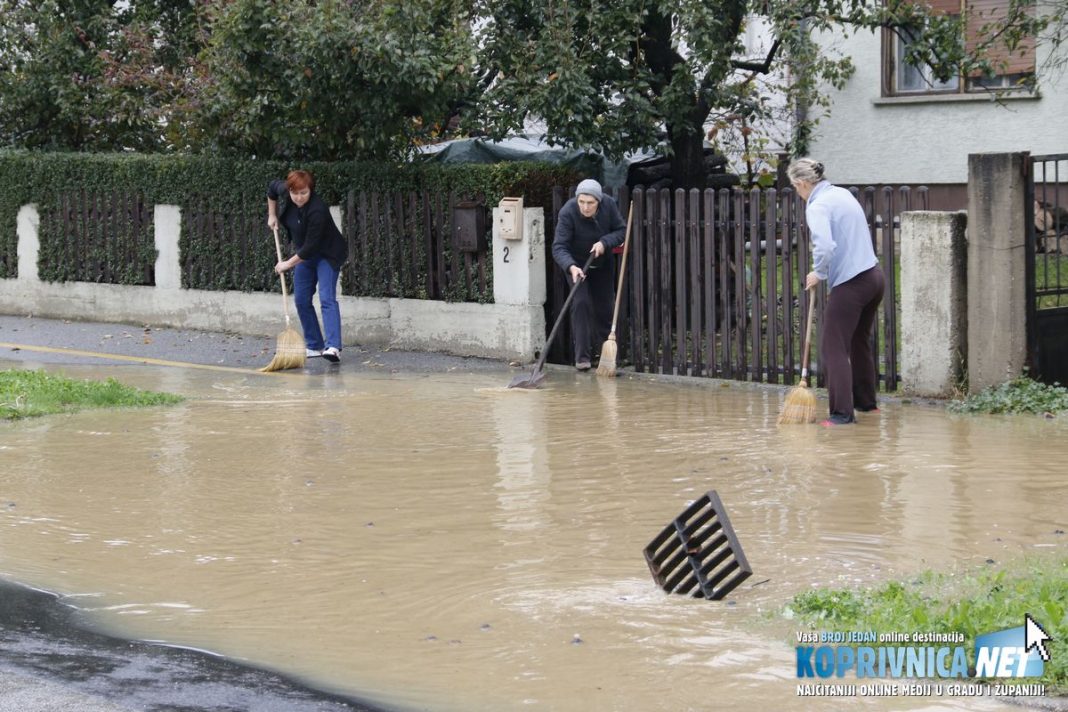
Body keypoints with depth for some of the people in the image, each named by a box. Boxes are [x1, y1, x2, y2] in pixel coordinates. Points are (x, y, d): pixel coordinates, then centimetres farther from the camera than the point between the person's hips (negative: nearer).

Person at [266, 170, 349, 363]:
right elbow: (271, 187, 11)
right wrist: (272, 215, 8)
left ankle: (333, 347, -33)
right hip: (305, 254, 8)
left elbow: (311, 247, -29)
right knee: (301, 300, 6)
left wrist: (288, 264, -19)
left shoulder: (317, 210, -33)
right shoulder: (284, 191, -14)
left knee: (327, 298, -21)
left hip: (327, 255, -8)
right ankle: (314, 346, 14)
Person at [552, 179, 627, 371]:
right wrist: (571, 267, -53)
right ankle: (582, 356, -14)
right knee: (581, 303, -17)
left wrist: (604, 242, -29)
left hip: (603, 263, 4)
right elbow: (559, 247, -35)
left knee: (605, 307, 8)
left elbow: (622, 231, -10)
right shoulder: (568, 213, -32)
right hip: (576, 263, -4)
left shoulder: (609, 205, -22)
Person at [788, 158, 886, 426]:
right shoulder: (842, 193, 12)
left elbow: (825, 247, -29)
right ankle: (866, 402, 35)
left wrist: (819, 273, -9)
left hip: (850, 284, -9)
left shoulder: (817, 206, -15)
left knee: (834, 348, -3)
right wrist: (825, 271, 20)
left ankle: (842, 412, -8)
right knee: (859, 343, 23)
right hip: (874, 276, 9)